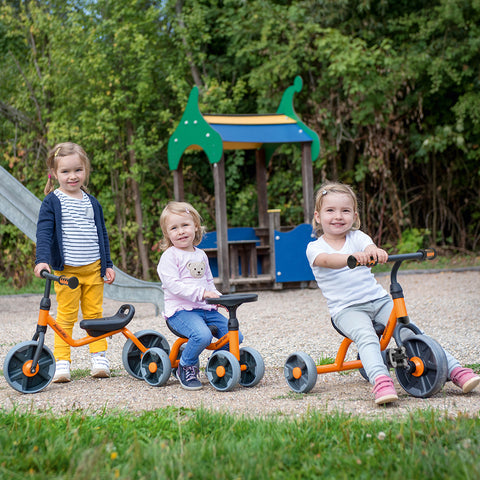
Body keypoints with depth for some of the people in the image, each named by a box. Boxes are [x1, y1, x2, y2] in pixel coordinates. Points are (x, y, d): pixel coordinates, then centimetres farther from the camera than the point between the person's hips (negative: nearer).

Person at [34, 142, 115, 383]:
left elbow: (102, 234, 17)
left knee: (94, 313, 8)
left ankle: (99, 357, 16)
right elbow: (44, 233, -11)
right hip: (65, 270, -4)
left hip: (93, 269, 4)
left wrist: (108, 264, 13)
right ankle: (61, 362, 0)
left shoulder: (92, 202, 12)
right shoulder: (52, 202, -3)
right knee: (65, 316, -4)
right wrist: (42, 260, -25)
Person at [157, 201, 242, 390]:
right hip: (180, 310, -7)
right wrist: (201, 293, -26)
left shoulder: (201, 255, 18)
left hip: (206, 310, 7)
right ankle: (186, 367, -7)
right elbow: (173, 284, -18)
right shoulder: (170, 256, -5)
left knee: (235, 336, -6)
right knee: (202, 335, -34)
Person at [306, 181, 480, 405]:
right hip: (346, 309, -3)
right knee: (366, 337, -34)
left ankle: (456, 371, -20)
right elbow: (327, 260, -23)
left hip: (379, 300, 3)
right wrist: (351, 257, -46)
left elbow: (369, 247, -14)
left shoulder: (357, 237, 11)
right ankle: (381, 381, -52)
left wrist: (376, 252, -41)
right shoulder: (314, 248, 2)